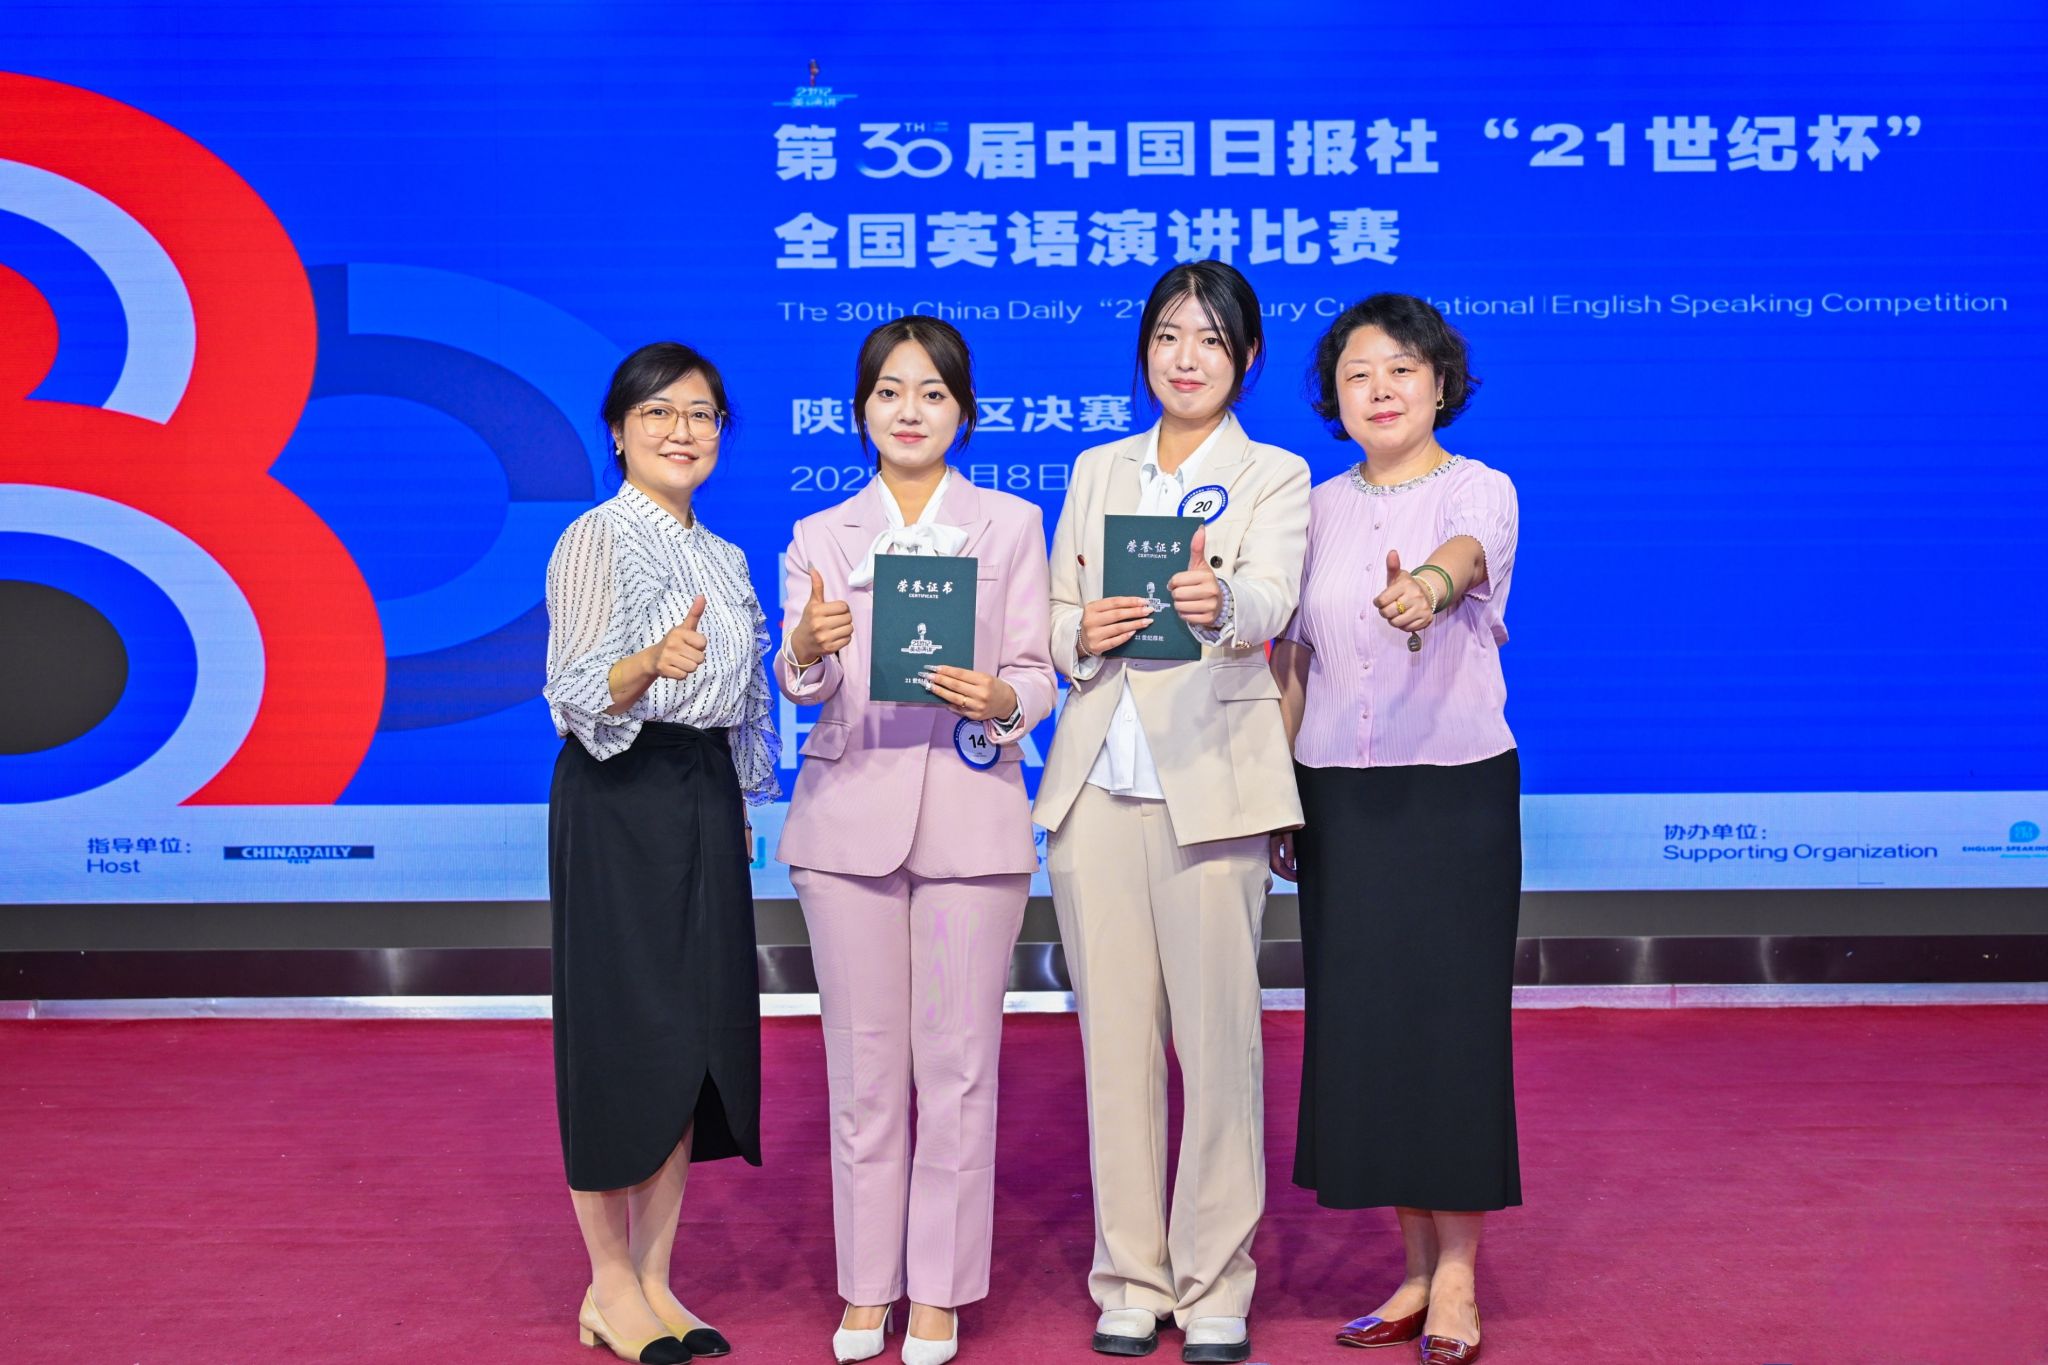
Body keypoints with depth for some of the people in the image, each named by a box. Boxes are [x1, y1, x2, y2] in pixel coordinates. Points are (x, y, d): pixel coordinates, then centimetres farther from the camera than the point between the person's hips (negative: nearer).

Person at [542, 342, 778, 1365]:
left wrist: (741, 810, 16)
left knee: (696, 1035, 7)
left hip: (704, 801, 7)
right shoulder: (597, 541, -7)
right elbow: (575, 696, -17)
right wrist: (652, 663, -36)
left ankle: (654, 1282, 18)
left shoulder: (723, 558, 15)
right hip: (618, 800, -7)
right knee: (621, 1032, -2)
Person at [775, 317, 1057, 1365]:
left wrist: (998, 701, -18)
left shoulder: (1010, 524, 9)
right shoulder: (818, 537, 11)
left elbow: (1035, 676, 4)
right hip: (849, 812, 1)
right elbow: (797, 683, -1)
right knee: (862, 1062, 5)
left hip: (970, 813, -1)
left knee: (957, 1061, 1)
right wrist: (807, 651, -23)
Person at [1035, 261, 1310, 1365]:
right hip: (1096, 784, 4)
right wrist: (1082, 634, -10)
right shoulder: (1096, 471, 16)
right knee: (1115, 1036, 7)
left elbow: (1270, 605, -15)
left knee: (1218, 1035, -2)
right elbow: (1052, 618, 14)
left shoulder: (1274, 477, 4)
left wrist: (1219, 600, -38)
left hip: (1210, 785, -3)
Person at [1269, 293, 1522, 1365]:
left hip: (1457, 791, -4)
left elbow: (1470, 551, -28)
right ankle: (1418, 1268, 20)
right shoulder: (1319, 508, 9)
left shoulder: (1480, 491, -4)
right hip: (1340, 795, 4)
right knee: (1363, 1024, 6)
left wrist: (1428, 585, -51)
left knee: (1453, 1017, -1)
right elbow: (1291, 661, 11)